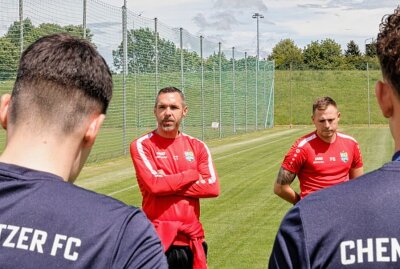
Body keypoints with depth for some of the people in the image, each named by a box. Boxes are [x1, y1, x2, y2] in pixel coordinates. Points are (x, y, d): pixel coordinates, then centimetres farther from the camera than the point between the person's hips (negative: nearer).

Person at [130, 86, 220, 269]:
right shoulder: (142, 145, -3)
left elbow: (213, 187, -3)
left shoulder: (197, 146, 9)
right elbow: (154, 184, -17)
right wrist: (194, 174, -4)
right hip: (158, 239, -3)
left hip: (192, 239, 4)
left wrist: (169, 185, -10)